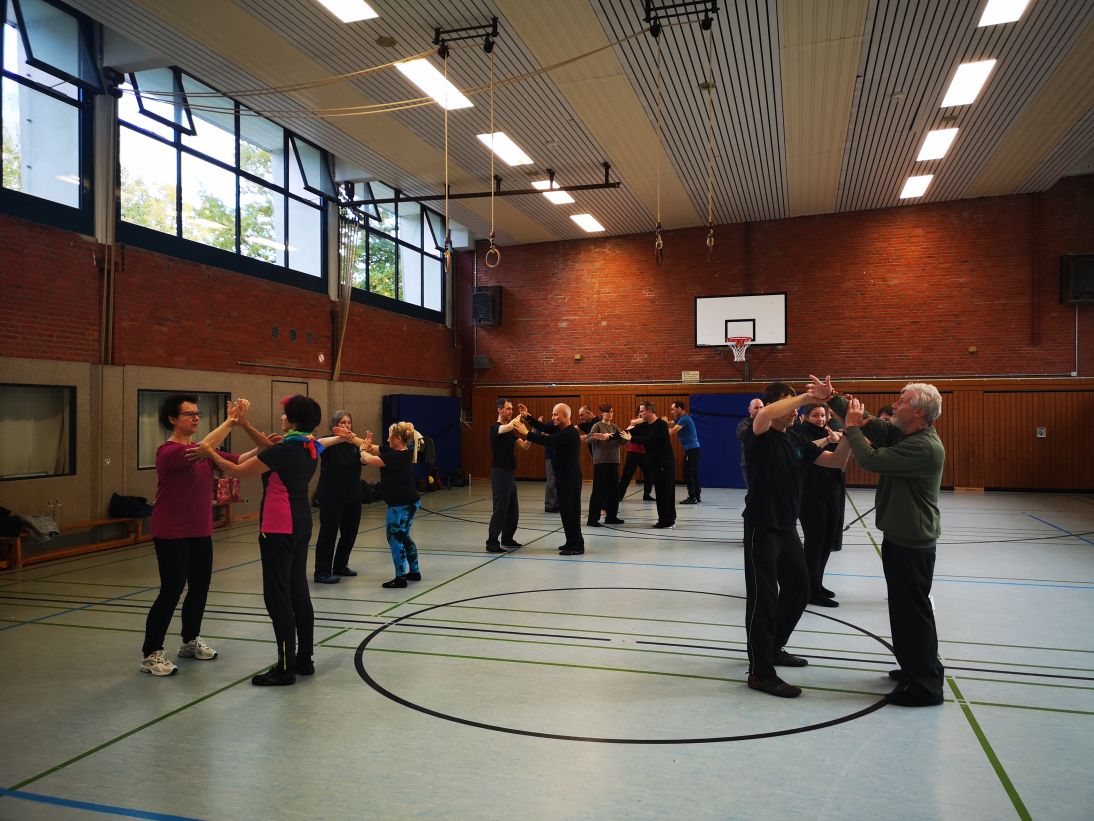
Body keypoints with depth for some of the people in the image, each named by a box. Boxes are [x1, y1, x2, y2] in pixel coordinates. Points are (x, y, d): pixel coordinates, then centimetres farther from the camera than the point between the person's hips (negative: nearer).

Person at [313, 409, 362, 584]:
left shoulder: (353, 444, 8)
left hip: (352, 496, 6)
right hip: (331, 497, -6)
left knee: (350, 532, 12)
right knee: (328, 533, -3)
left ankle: (340, 566, 29)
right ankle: (322, 573, 3)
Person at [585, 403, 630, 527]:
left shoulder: (614, 427, 13)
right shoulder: (598, 425, -3)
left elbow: (623, 442, 2)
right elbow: (588, 439, -16)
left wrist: (626, 437, -20)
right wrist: (599, 437, -33)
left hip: (613, 461, 6)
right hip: (601, 461, -6)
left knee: (614, 490, 8)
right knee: (599, 490, -6)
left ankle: (611, 516, 18)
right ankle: (592, 519, -2)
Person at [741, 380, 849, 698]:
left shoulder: (797, 442, 11)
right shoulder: (759, 436, -11)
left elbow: (837, 461, 8)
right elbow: (765, 414, -35)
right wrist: (805, 396, -25)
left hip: (788, 528, 8)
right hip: (761, 528, -8)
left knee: (798, 589, 19)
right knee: (763, 597, -6)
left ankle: (773, 648, 37)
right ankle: (760, 672, 1)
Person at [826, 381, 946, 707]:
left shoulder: (924, 446, -24)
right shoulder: (903, 434, 6)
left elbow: (871, 459, -28)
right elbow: (870, 423, 8)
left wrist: (851, 428, -13)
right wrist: (833, 398, -1)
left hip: (912, 543, -10)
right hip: (900, 536, 10)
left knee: (914, 610, -1)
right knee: (904, 607, 20)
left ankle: (925, 686, 10)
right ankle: (916, 668, 34)